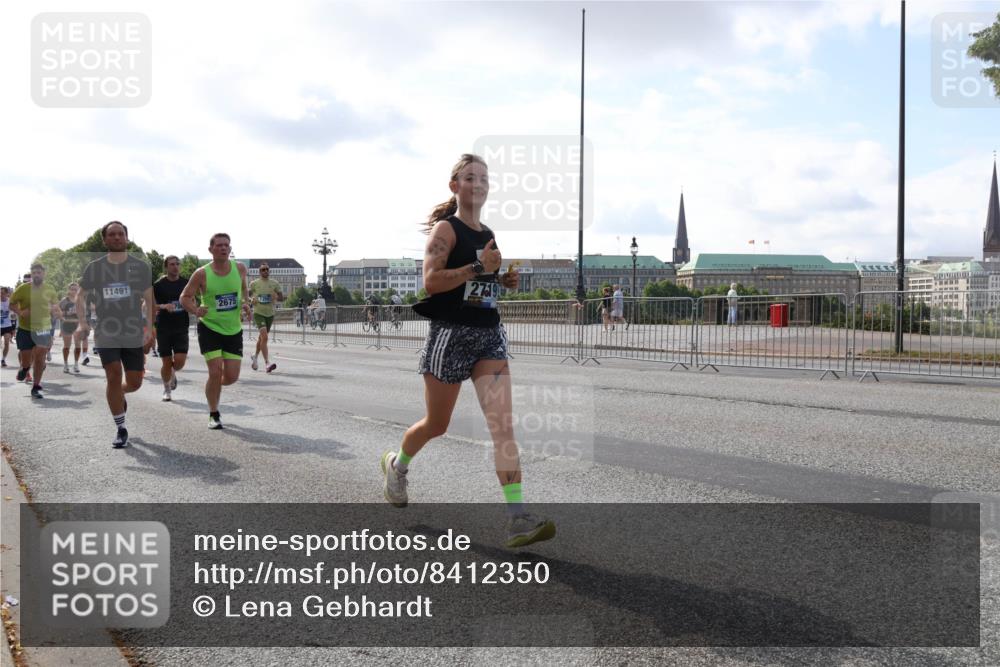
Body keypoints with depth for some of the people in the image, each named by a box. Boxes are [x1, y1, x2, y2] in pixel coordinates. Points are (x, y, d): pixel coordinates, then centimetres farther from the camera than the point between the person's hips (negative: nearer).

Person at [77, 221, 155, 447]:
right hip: (106, 334, -1)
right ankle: (120, 429, 2)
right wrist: (82, 322, 0)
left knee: (134, 382, 4)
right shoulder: (94, 267, 2)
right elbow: (81, 295, 14)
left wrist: (149, 327, -2)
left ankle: (119, 394, 42)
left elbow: (148, 299, 7)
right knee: (114, 378, -11)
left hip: (134, 335, 1)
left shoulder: (141, 267, 1)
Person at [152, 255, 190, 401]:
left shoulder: (186, 283, 5)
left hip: (181, 327, 1)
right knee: (166, 362, 2)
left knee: (180, 360, -10)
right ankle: (167, 389, 25)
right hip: (163, 327, -1)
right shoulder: (158, 285, -2)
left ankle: (173, 373, 26)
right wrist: (164, 306, -19)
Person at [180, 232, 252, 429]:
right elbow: (184, 298, -1)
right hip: (209, 328, -3)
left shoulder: (239, 268, -1)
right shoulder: (202, 274, -10)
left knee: (232, 377, 1)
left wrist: (245, 304, -2)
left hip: (234, 330, 3)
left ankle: (213, 387, 37)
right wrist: (195, 310, -20)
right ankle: (214, 414, 9)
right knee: (216, 372, -11)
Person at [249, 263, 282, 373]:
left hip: (270, 314, 4)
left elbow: (282, 298, 6)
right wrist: (252, 299, -12)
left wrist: (276, 297, -17)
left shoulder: (275, 283, 5)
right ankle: (267, 363, -23)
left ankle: (255, 356, 43)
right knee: (264, 336, -20)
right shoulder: (254, 284, 1)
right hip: (258, 313, -4)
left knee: (261, 337, 17)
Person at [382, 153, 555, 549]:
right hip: (451, 334, -5)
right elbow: (431, 281, -18)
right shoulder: (446, 228, -6)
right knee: (437, 425, 11)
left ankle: (518, 520, -15)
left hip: (489, 334, 5)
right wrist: (479, 267, -24)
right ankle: (395, 464, 43)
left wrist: (506, 281, 6)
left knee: (503, 426, -10)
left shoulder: (489, 235, 14)